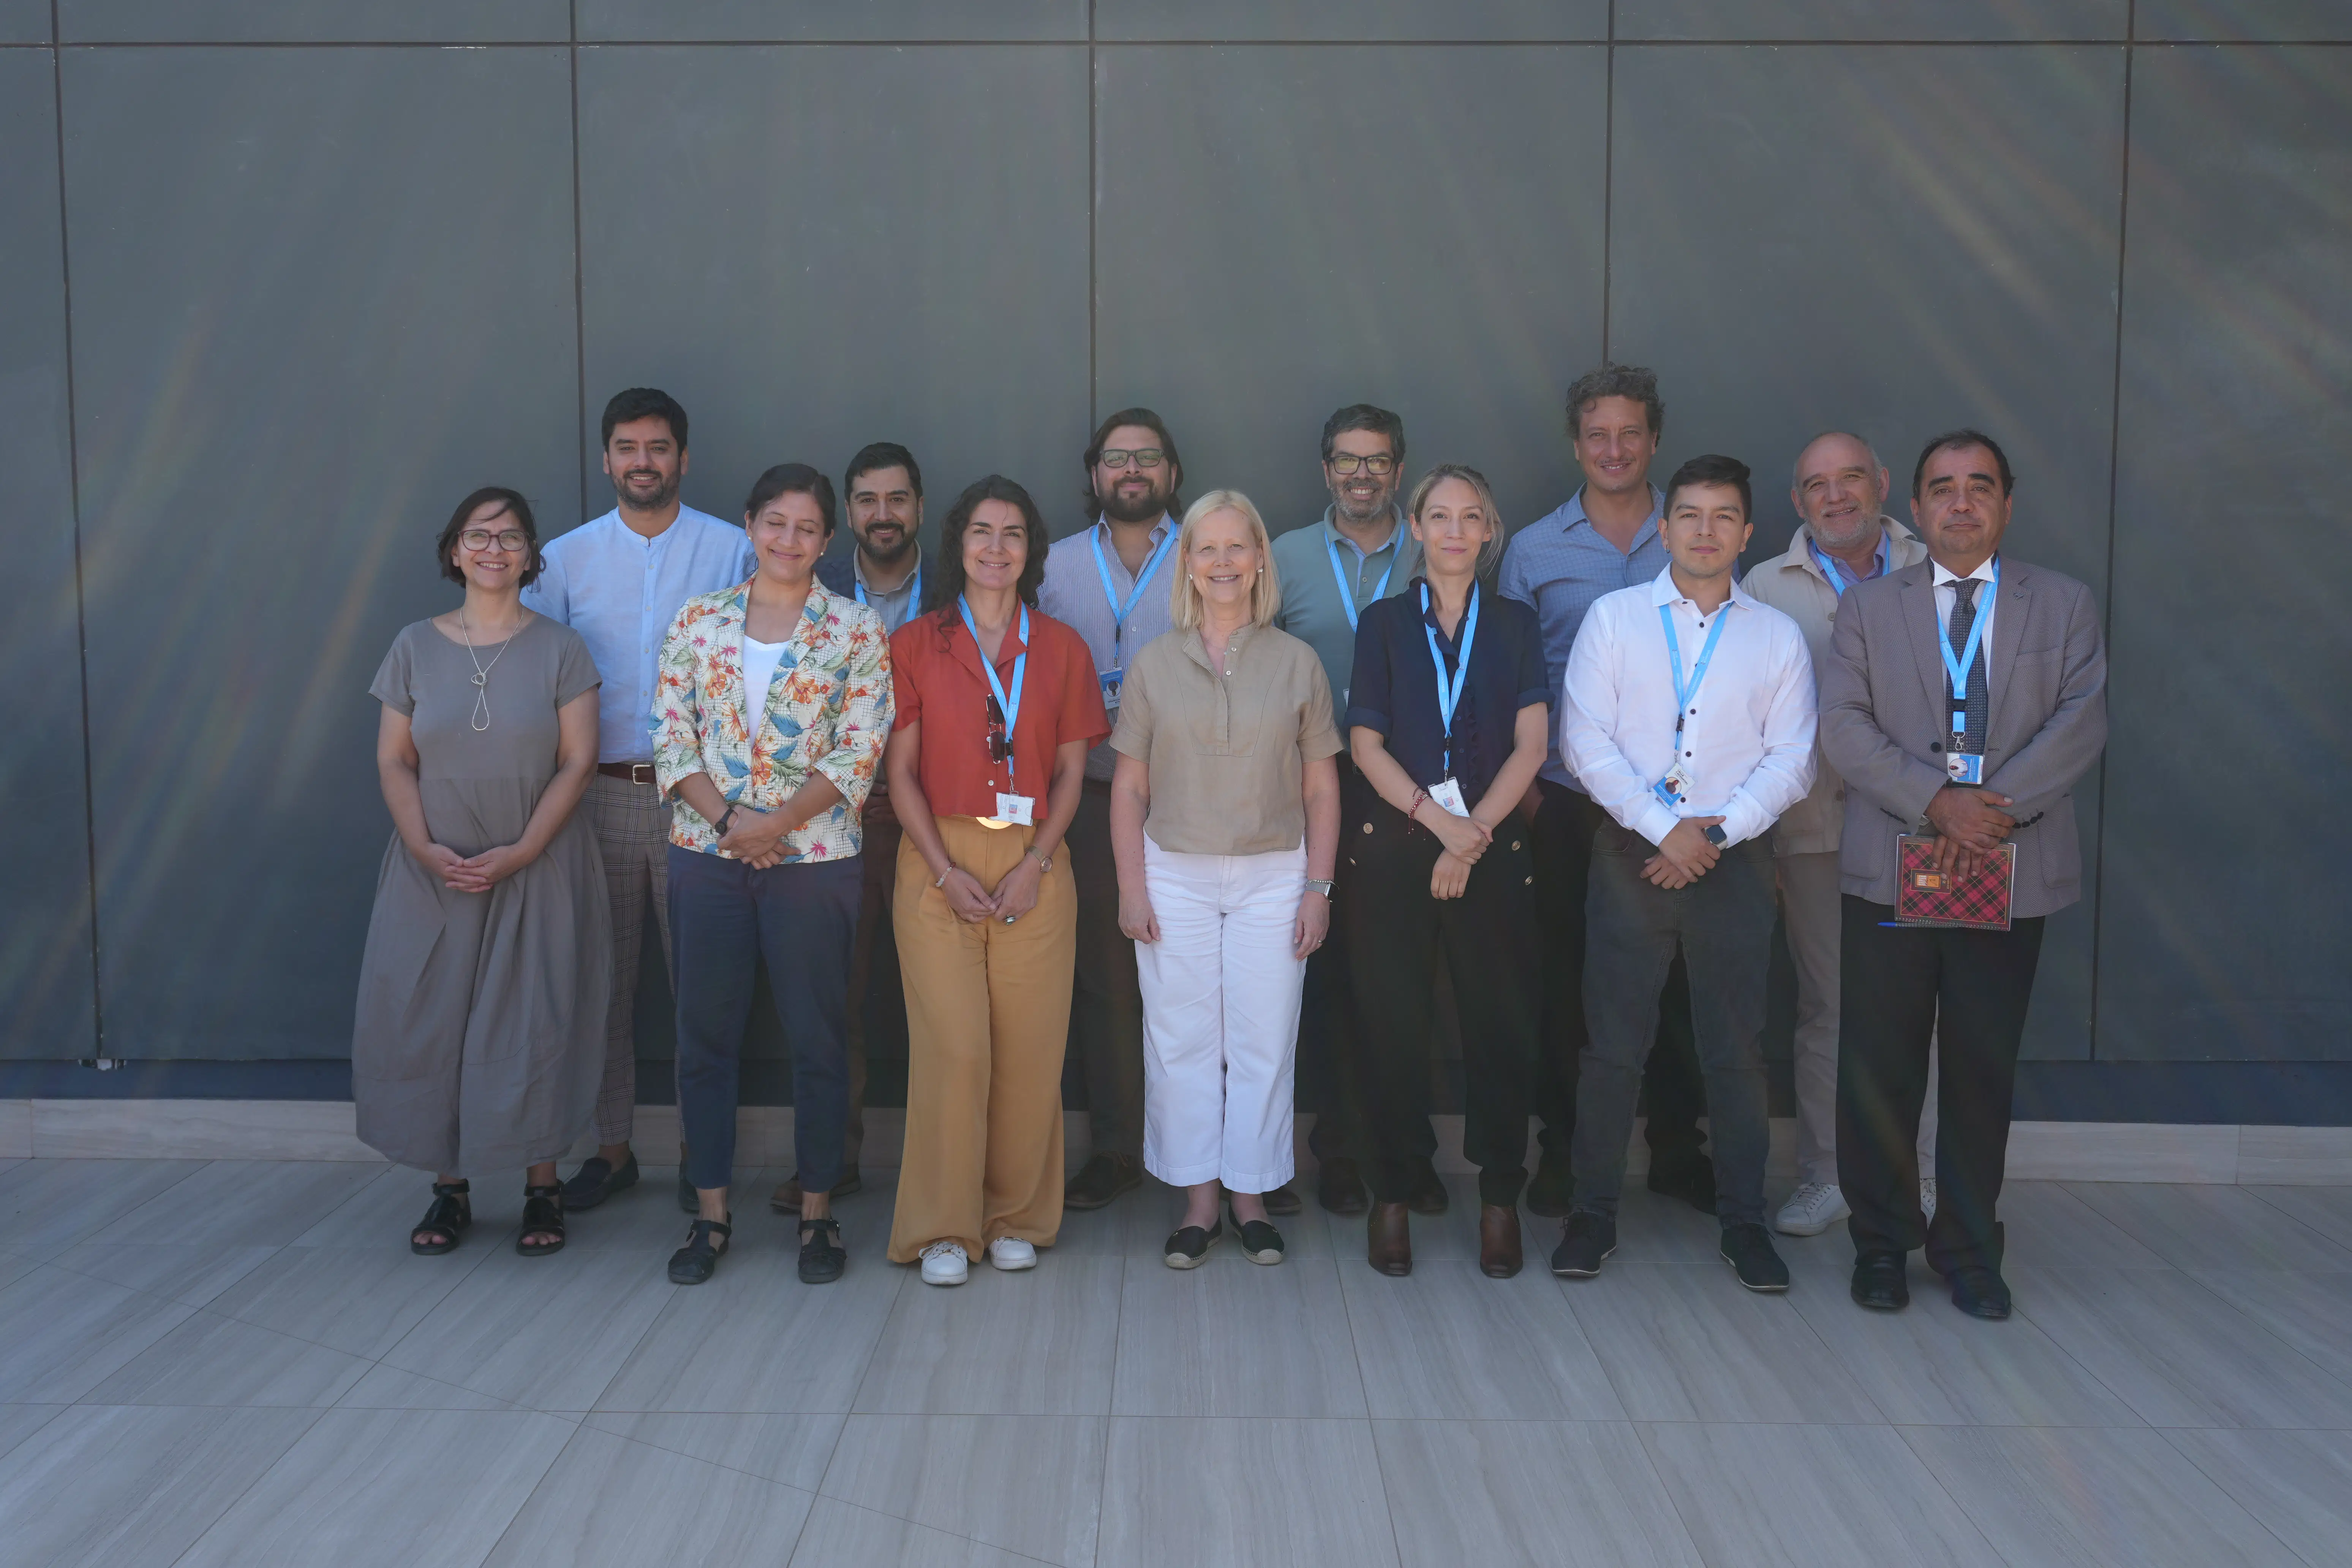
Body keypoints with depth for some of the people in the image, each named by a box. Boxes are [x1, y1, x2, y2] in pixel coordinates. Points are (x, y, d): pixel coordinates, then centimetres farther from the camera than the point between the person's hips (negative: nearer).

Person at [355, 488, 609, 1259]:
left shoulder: (559, 648, -1)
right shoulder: (415, 646, 5)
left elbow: (577, 761, -6)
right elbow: (394, 762, 4)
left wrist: (519, 854, -14)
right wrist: (427, 850, -11)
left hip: (536, 870, -2)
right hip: (434, 872, 2)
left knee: (534, 1025, 0)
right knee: (426, 1023, 2)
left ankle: (542, 1188, 12)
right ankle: (449, 1188, 16)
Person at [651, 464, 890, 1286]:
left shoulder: (857, 630, 0)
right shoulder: (698, 620, 7)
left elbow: (859, 753, -6)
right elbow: (672, 737, 3)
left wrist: (777, 821, -16)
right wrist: (726, 817, -12)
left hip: (814, 856, -2)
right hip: (707, 854, 2)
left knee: (818, 1035, 4)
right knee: (705, 1032, 7)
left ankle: (817, 1212, 18)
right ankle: (710, 1213, 20)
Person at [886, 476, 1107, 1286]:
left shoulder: (1061, 648, 10)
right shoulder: (915, 644, 6)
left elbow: (1071, 771, 8)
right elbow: (901, 771, 3)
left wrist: (1035, 864, -5)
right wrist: (946, 871, -8)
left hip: (1034, 865, 2)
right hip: (938, 864, -1)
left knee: (1030, 1047, 0)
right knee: (953, 1044, -8)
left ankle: (1018, 1217, 16)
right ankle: (942, 1227, 5)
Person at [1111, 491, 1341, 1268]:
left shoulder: (1297, 662, 4)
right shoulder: (1154, 664, 4)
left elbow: (1321, 788, 5)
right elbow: (1129, 787, 5)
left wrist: (1318, 888, -1)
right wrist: (1131, 886, -2)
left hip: (1272, 876, 0)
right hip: (1176, 875, 0)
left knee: (1264, 1042, 3)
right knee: (1181, 1041, 4)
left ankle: (1252, 1197, 19)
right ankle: (1198, 1202, 17)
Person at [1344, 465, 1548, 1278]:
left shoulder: (1515, 624, 10)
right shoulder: (1385, 623, 9)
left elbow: (1531, 745, 2)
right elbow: (1366, 744, 2)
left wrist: (1474, 831, -10)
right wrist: (1439, 819, -11)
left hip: (1494, 846, 0)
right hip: (1394, 844, 0)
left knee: (1502, 1020, -1)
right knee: (1393, 1021, 1)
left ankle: (1499, 1197, 12)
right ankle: (1393, 1194, 13)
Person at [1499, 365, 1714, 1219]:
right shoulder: (1534, 549, 5)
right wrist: (1520, 785, -2)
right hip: (1567, 798, 0)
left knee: (1674, 977, 5)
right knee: (1566, 978, 7)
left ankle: (1676, 1148, 20)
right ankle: (1563, 1147, 20)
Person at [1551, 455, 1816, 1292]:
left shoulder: (1778, 636, 9)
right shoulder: (1613, 618, 5)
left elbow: (1791, 760, 3)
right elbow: (1586, 741, -3)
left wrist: (1715, 832, -10)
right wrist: (1664, 829, -11)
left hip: (1735, 859, 1)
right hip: (1632, 853, -1)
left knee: (1737, 1048, 6)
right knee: (1612, 1043, 2)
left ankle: (1743, 1223, 18)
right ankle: (1593, 1214, 14)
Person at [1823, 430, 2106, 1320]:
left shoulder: (2065, 606, 11)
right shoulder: (1868, 607, 9)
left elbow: (2082, 721, -2)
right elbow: (1844, 727, -3)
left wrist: (1998, 805, -16)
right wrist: (1936, 801, -16)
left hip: (2012, 870, 1)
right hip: (1892, 869, 0)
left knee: (1984, 1069, 8)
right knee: (1879, 1069, 4)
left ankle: (1969, 1248, 22)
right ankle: (1882, 1242, 19)